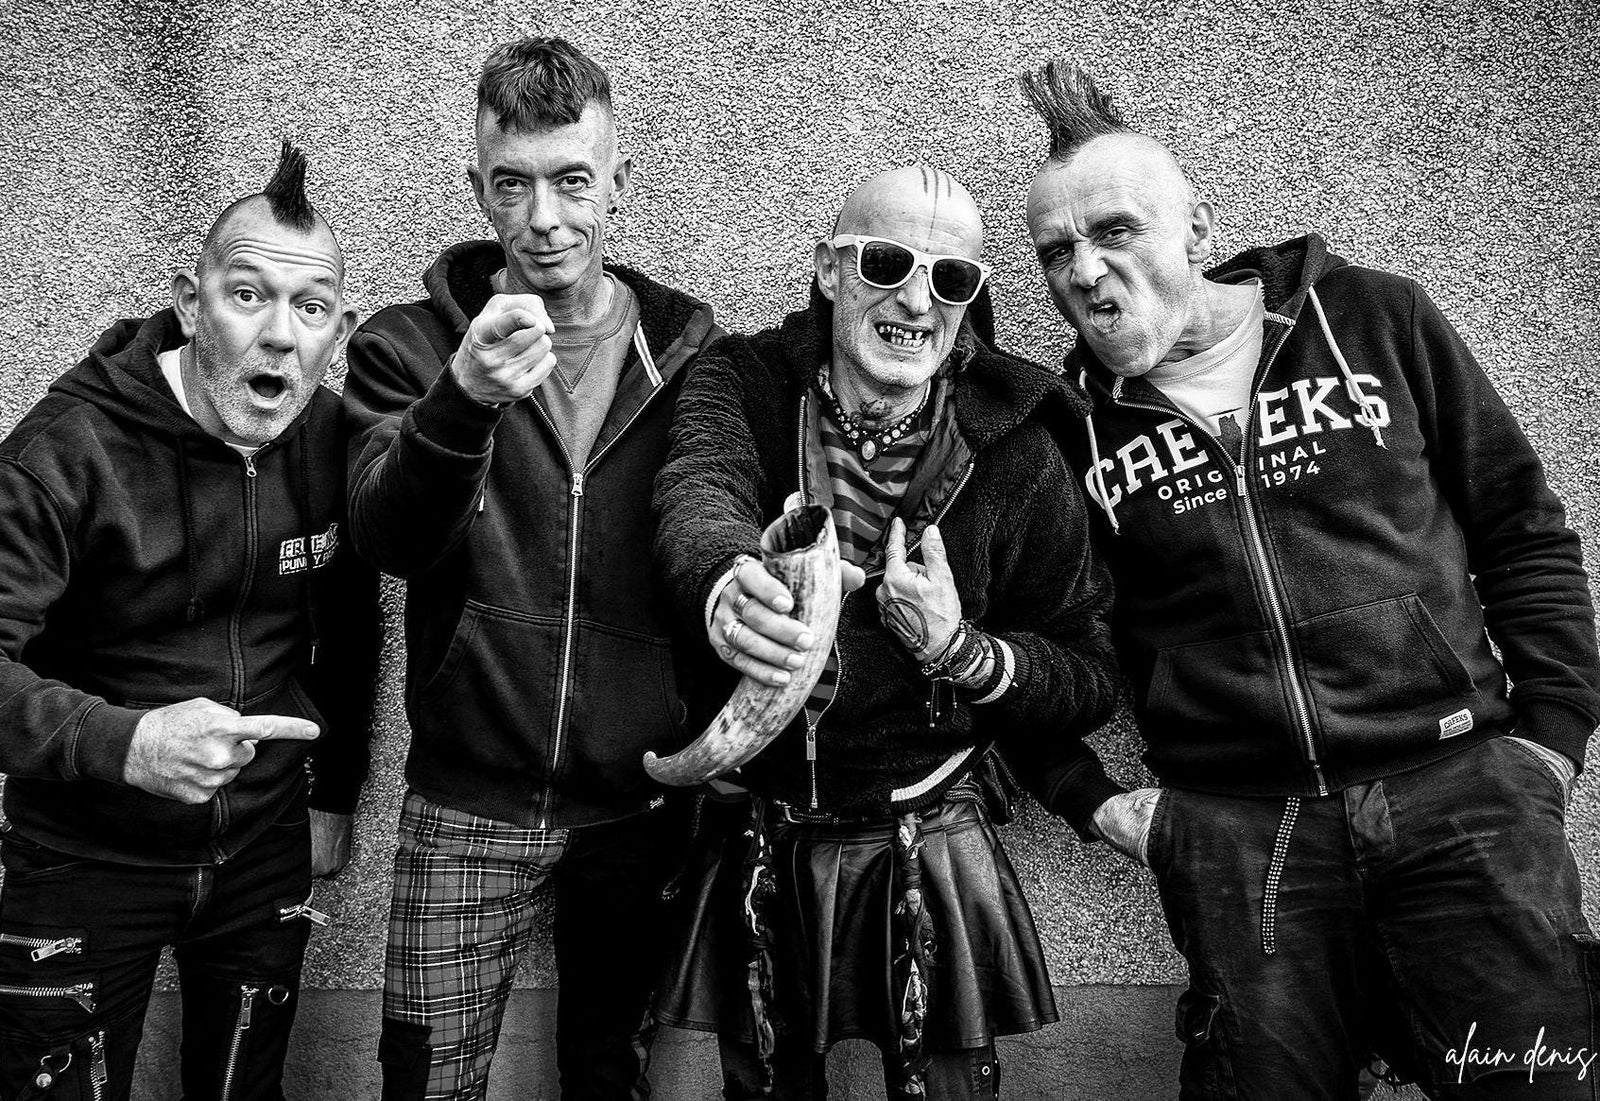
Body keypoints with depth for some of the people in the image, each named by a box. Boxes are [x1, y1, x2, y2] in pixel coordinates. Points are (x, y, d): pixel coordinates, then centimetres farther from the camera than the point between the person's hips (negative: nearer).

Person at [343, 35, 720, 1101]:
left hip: (640, 799, 2)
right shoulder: (412, 344, -3)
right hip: (468, 802, -1)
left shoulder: (690, 348, 0)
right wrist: (463, 401, -36)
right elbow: (387, 539, -18)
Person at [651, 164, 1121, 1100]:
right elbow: (699, 493, -27)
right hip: (756, 848, 1)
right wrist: (725, 582, -50)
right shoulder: (745, 381, -5)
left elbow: (1091, 682, -3)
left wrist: (965, 651, -22)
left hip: (926, 846, -1)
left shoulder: (1014, 450, -7)